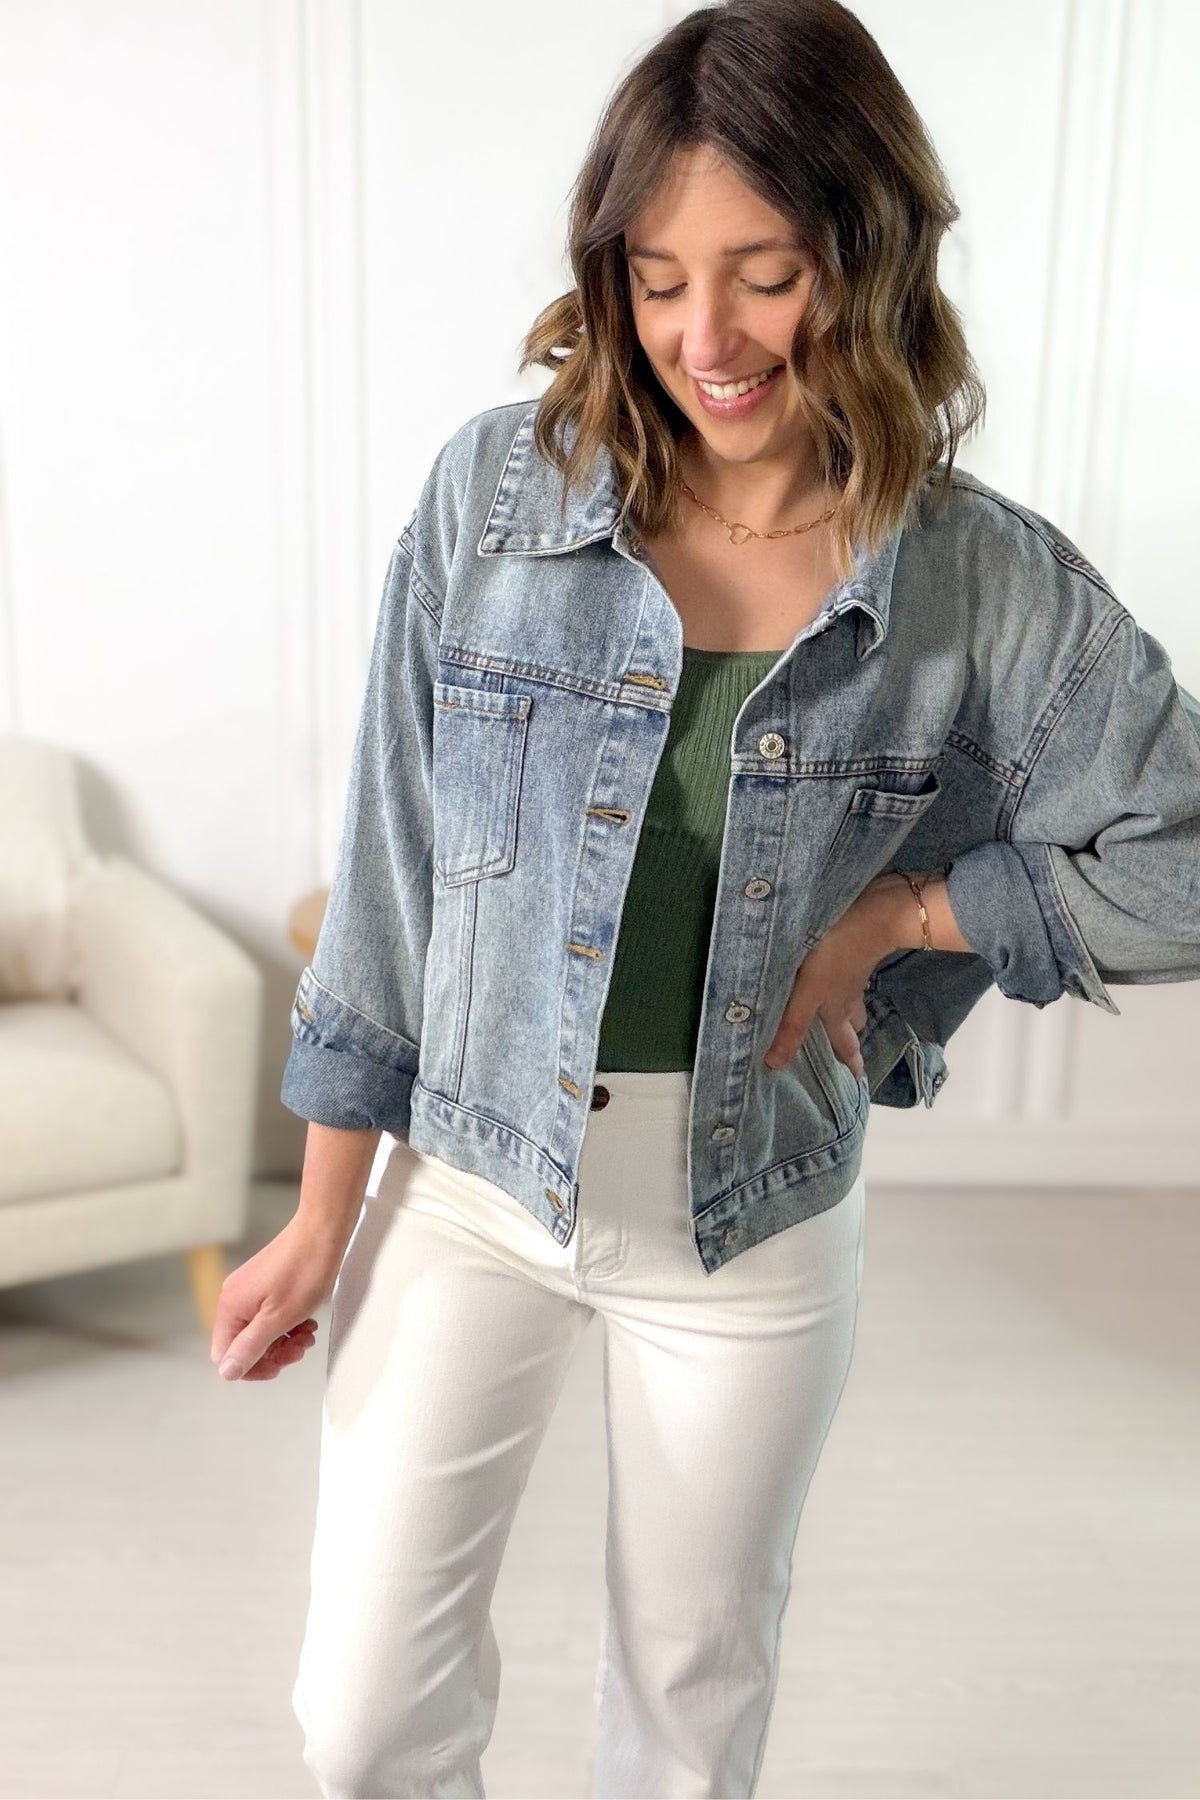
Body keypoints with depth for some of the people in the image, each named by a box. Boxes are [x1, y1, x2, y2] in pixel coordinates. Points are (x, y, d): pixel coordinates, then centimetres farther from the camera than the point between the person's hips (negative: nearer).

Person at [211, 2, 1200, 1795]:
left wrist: (888, 914, -13)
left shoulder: (991, 585, -10)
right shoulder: (496, 490, -10)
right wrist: (324, 1218, 0)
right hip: (466, 1188, 1)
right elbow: (390, 861, -5)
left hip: (759, 1228, 0)